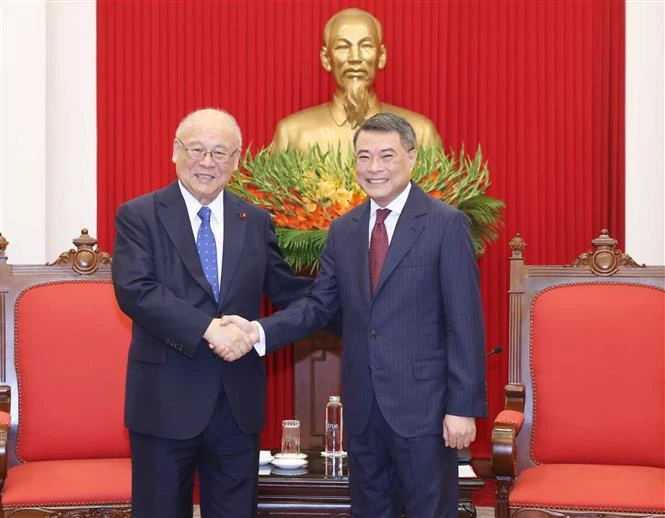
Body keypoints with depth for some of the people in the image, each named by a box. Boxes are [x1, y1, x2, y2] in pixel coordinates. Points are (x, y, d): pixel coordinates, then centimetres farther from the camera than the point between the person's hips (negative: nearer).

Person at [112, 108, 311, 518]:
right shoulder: (139, 216, -4)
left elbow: (286, 289, 12)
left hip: (239, 402, 4)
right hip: (166, 400, -3)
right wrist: (208, 327, -25)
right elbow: (134, 291, -17)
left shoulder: (256, 222, 9)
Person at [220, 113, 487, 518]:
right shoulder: (344, 230, 9)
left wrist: (463, 407, -14)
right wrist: (260, 331, -11)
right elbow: (319, 305, 7)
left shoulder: (446, 225, -8)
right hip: (362, 407, 5)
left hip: (423, 405, -5)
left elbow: (465, 322, -10)